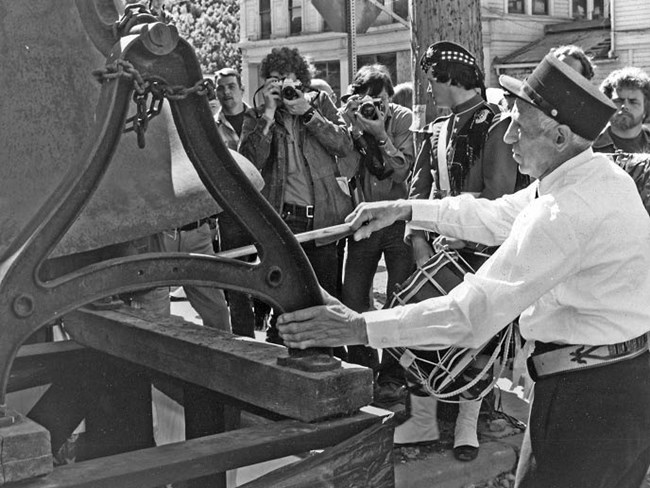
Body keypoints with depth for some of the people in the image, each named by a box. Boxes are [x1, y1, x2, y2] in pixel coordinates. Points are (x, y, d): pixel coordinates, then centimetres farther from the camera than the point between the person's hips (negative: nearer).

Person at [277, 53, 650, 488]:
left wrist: (358, 327, -25)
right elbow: (497, 216, 13)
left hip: (588, 395, -10)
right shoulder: (603, 173, 4)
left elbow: (472, 313, -27)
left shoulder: (564, 214, -27)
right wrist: (406, 210, 8)